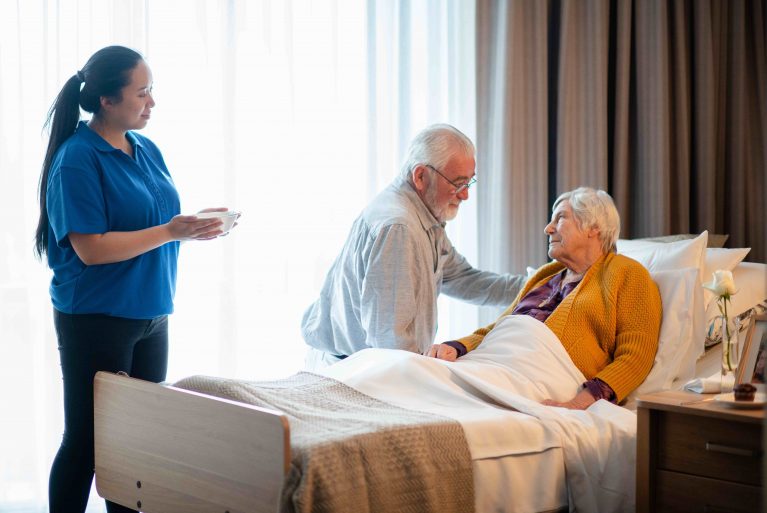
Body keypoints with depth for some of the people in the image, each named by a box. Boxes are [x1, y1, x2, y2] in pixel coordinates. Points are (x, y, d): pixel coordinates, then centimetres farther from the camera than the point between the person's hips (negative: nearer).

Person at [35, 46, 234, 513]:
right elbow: (90, 248, -20)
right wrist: (170, 232, -22)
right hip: (97, 319, -8)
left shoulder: (147, 150, 9)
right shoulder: (77, 160, -15)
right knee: (87, 440, 2)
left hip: (151, 315, 8)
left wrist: (199, 223, -3)